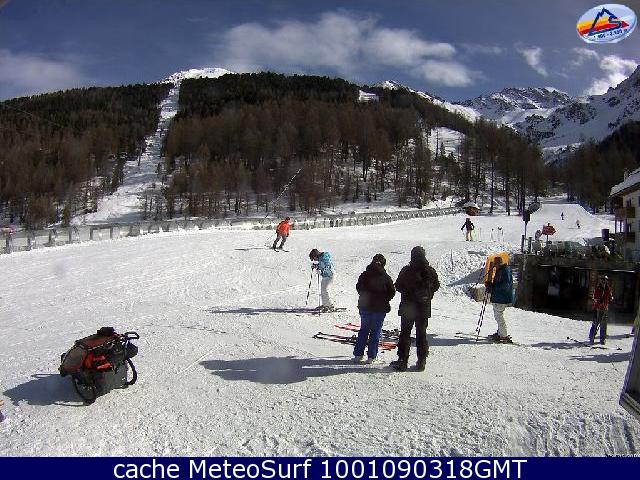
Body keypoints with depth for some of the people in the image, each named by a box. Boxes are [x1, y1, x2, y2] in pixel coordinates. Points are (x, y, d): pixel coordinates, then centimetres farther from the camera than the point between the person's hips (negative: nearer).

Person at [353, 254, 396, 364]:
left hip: (364, 306, 3)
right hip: (380, 308, -3)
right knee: (375, 332, 5)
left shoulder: (364, 275, -1)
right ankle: (371, 357, 6)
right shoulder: (385, 277, -9)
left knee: (363, 330, 15)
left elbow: (358, 287, 7)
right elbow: (392, 292, -4)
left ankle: (358, 354, 16)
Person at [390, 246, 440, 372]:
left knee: (405, 333, 7)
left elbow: (398, 286, -4)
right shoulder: (430, 271, -4)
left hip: (407, 308, -2)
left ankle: (402, 361, 5)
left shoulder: (406, 271, -12)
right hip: (424, 308, 2)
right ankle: (421, 362, 13)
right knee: (421, 334, 11)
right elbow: (436, 286, 8)